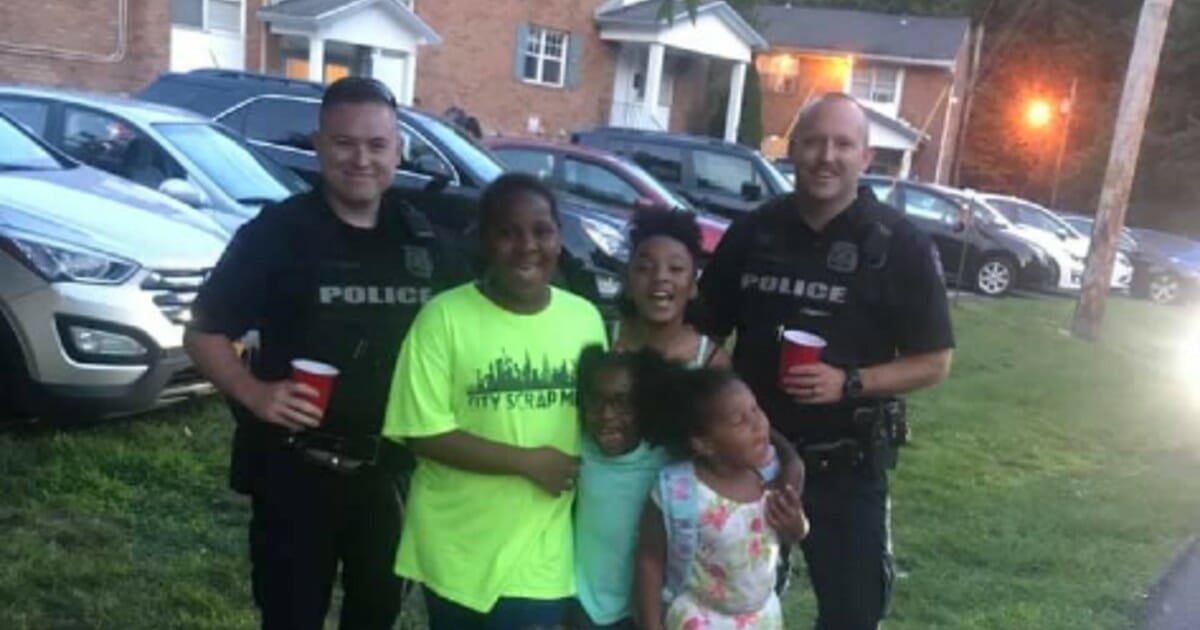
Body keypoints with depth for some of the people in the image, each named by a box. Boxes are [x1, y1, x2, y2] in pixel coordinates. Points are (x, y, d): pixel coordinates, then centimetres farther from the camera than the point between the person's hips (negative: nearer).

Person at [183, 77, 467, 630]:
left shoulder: (425, 240, 2)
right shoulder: (277, 232, -10)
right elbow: (203, 334, -8)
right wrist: (253, 393, -25)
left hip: (393, 471, 4)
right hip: (296, 471, -4)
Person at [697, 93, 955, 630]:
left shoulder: (901, 246, -9)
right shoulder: (753, 232, -1)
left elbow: (934, 361, -5)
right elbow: (707, 327, 8)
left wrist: (849, 383, -20)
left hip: (846, 464, -2)